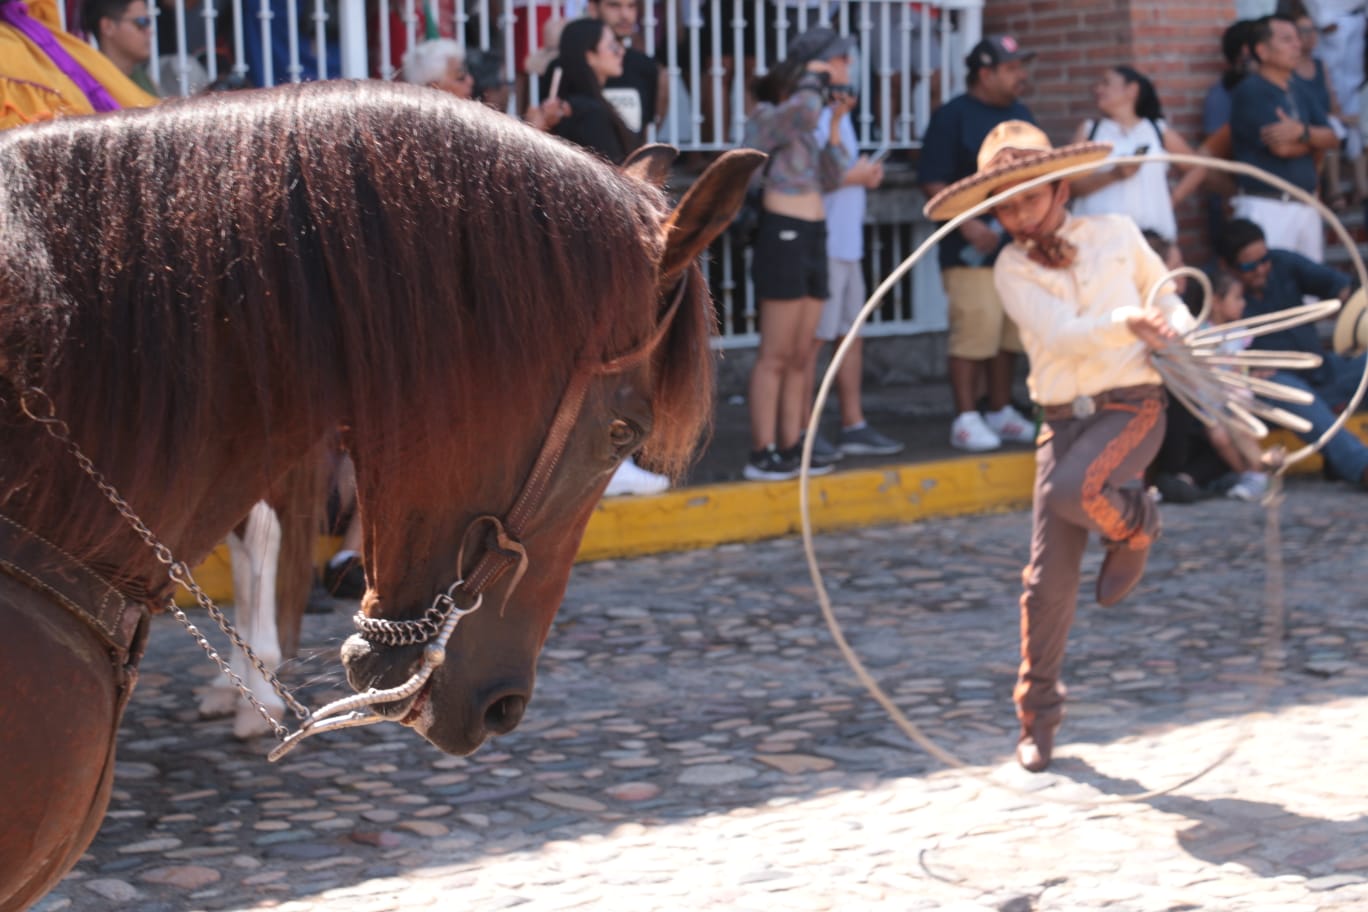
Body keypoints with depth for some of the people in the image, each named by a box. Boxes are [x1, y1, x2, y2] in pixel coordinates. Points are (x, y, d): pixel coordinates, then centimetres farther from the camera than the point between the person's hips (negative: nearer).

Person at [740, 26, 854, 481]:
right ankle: (762, 454, -5)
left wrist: (835, 124, 9)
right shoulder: (771, 115, -8)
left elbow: (829, 180, 14)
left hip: (812, 238, 9)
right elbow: (804, 110, -31)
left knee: (800, 356, 8)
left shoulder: (807, 126, 19)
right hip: (784, 236, -9)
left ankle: (791, 448, 13)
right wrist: (813, 78, -11)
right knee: (776, 355, -7)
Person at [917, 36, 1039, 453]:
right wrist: (967, 224, -21)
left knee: (1009, 336, 11)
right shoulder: (952, 117, -6)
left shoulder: (1020, 115, 16)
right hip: (973, 251, -7)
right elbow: (933, 183, -11)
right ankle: (966, 419, -3)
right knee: (975, 332, -10)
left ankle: (1001, 411, 22)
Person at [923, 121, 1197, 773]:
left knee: (1073, 489, -33)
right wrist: (1126, 323, -31)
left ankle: (1134, 526, 3)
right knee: (1048, 577, -2)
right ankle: (1037, 718, 12)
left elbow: (1165, 297, 20)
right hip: (1062, 417, 1)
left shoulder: (1115, 234, 6)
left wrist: (1177, 331, -2)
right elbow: (1060, 334, -15)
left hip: (1131, 405, -1)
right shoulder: (1012, 269, 1)